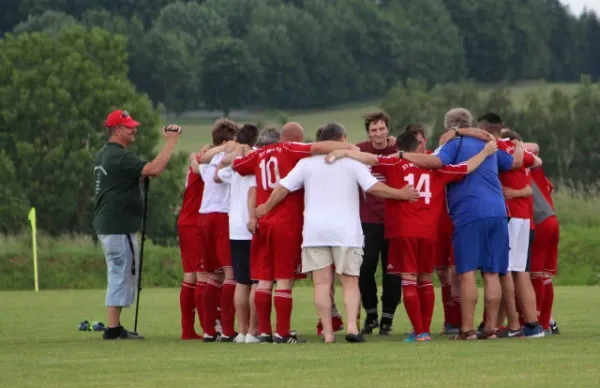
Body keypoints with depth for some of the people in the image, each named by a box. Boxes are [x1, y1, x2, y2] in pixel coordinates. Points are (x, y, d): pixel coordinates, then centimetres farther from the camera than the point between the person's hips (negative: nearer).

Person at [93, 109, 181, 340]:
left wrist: (144, 175, 11)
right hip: (119, 227, -10)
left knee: (121, 276, 15)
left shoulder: (103, 155, 15)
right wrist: (171, 141, -20)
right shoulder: (120, 156, -17)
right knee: (122, 275, -7)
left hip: (106, 225, 10)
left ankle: (114, 327, 17)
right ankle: (113, 329, -7)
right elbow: (154, 169, -26)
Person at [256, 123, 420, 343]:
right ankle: (352, 326, -13)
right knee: (350, 282, 4)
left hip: (315, 230, 1)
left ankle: (328, 332, -3)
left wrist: (267, 207, 20)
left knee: (322, 283, 2)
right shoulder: (352, 162, 2)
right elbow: (374, 187, -5)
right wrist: (401, 194, 7)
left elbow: (283, 188, 5)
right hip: (346, 230, -1)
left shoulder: (307, 163, 7)